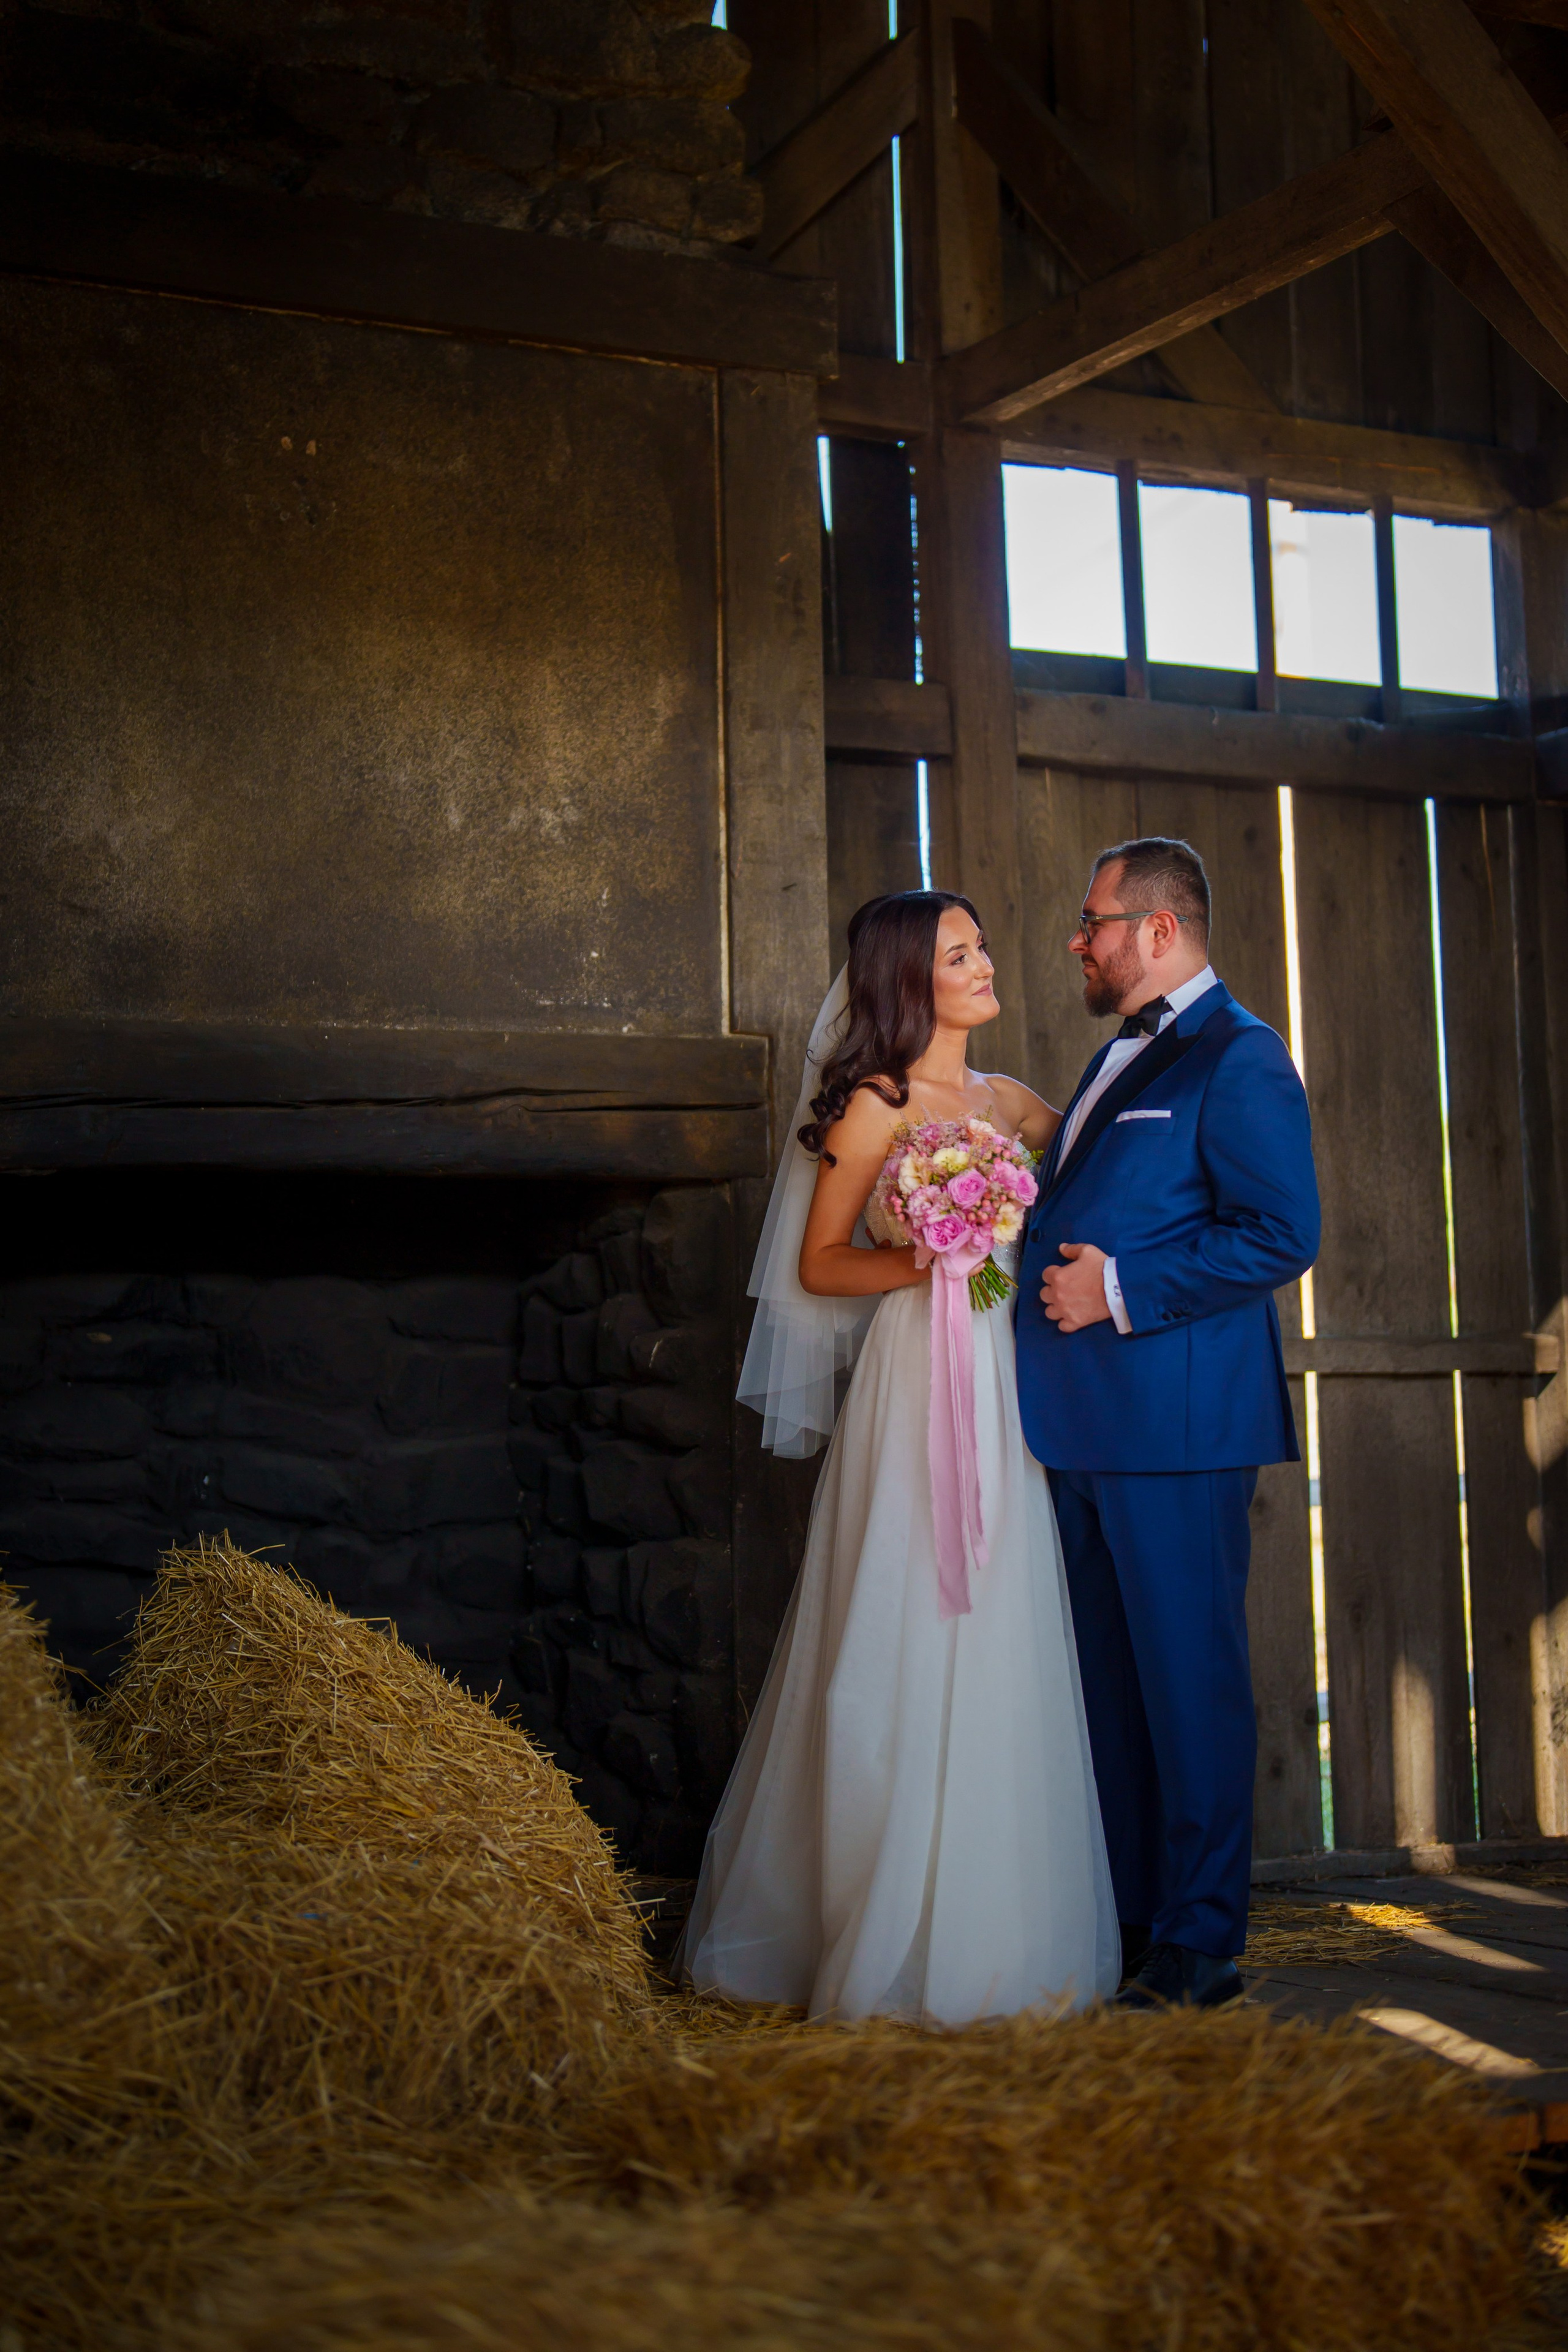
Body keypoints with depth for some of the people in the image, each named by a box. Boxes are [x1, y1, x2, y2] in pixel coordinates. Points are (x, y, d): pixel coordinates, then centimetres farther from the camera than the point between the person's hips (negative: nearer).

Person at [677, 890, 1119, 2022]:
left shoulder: (1008, 1102, 15)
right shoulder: (875, 1106, -2)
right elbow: (816, 1264, -2)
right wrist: (923, 1261, -15)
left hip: (1004, 1389, 6)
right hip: (915, 1382, -6)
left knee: (1001, 1649, 7)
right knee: (908, 1652, -5)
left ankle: (993, 1924, 16)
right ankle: (896, 1940, 4)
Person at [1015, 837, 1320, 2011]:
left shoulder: (1238, 1056, -8)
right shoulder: (1117, 1059, 21)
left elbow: (1281, 1236, -17)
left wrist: (1119, 1290, -18)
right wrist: (1053, 1278, 12)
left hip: (1178, 1423, -9)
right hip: (1088, 1427, 9)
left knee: (1190, 1679, -2)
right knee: (1114, 1681, 13)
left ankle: (1201, 1947, 7)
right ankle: (1127, 1922, 23)